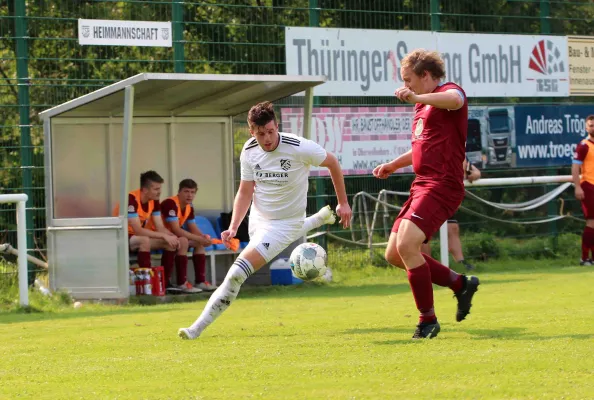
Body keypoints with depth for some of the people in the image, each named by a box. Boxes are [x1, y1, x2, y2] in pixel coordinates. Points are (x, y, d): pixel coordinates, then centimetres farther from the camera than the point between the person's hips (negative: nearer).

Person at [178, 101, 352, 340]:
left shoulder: (299, 148, -24)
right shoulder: (249, 152, -10)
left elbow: (332, 163, -6)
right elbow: (245, 192, -3)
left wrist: (343, 203, 0)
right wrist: (233, 227, -16)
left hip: (285, 223, -7)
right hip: (258, 219, 7)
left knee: (237, 273, -20)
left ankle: (197, 328, -15)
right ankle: (320, 219, 60)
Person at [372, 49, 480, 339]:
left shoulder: (449, 91, -7)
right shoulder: (423, 107, 22)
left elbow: (454, 100, -34)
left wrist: (415, 97, -47)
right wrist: (394, 165, 23)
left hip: (442, 185, -10)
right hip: (421, 185, 10)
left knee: (406, 244, -23)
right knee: (394, 255, 7)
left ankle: (427, 320, -12)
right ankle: (460, 284, 18)